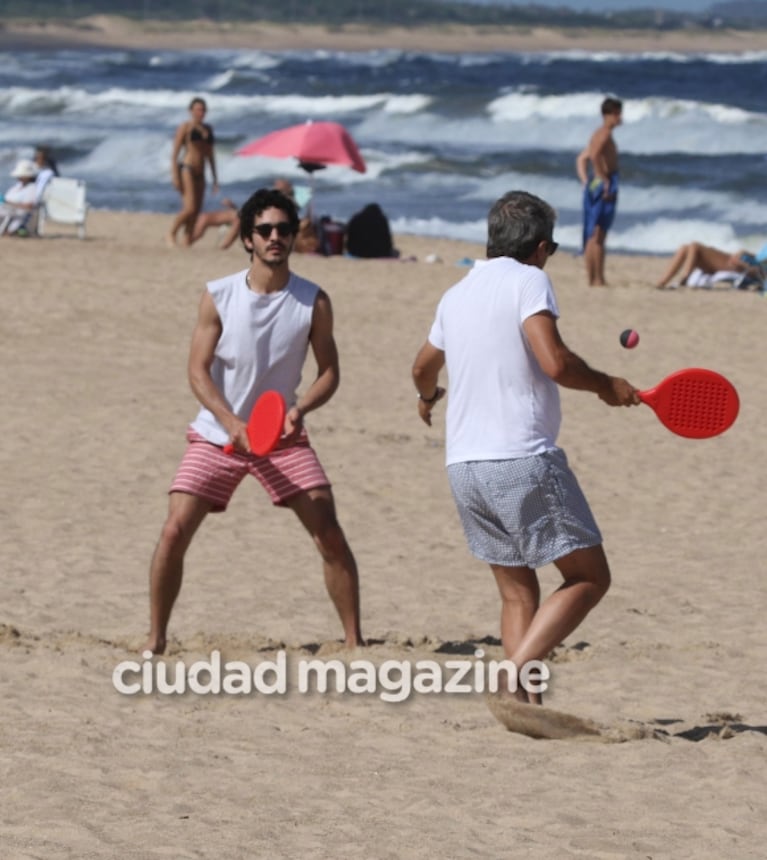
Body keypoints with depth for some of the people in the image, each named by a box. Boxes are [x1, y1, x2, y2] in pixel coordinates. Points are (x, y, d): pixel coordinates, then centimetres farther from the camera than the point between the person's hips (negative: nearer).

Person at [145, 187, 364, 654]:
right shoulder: (218, 297, -9)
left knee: (330, 534, -9)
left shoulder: (313, 302, -7)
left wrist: (300, 409, -22)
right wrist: (231, 422, -25)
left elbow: (329, 372, -1)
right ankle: (156, 639, 5)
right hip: (216, 434, 0)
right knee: (175, 532, -10)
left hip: (283, 435, 0)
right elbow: (198, 370, -10)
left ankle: (354, 640, 1)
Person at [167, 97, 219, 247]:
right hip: (186, 169, -7)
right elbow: (175, 152, -5)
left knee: (196, 212, 1)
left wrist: (215, 177, 19)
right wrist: (175, 176, -14)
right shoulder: (185, 127, -1)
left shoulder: (207, 129, 17)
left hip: (199, 173, 7)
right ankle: (171, 234, -1)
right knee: (190, 208, -17)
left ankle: (187, 240, 5)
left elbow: (210, 154, 23)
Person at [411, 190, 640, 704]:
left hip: (464, 465, 7)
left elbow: (424, 367, 35)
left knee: (518, 591, 13)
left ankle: (526, 703, 1)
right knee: (588, 577, -1)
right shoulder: (527, 280, -5)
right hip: (523, 458, -7)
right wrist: (607, 386, -1)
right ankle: (514, 678, -18)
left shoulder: (456, 295, 16)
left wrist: (428, 395, 58)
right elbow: (555, 362, -19)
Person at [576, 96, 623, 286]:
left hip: (594, 186, 10)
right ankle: (598, 280, -11)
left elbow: (581, 159, 25)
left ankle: (592, 278, 12)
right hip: (602, 185, -10)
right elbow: (594, 156, -28)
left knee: (592, 236, 10)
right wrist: (605, 180, -23)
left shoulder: (601, 134, 19)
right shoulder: (604, 133, -11)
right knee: (597, 235, -10)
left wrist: (585, 182, 17)